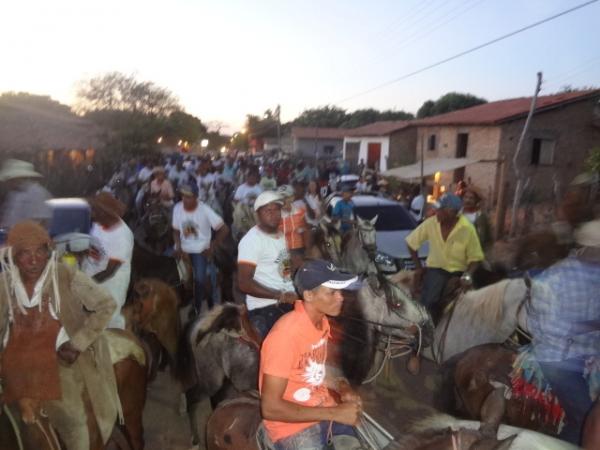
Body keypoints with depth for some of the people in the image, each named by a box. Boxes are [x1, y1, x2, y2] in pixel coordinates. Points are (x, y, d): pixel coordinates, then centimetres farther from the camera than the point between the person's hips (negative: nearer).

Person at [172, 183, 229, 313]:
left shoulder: (205, 210, -15)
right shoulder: (177, 208, -6)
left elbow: (224, 229, -12)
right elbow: (176, 231, 4)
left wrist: (212, 248, -11)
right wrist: (179, 247, -12)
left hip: (200, 251, -3)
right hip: (183, 249, 3)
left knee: (199, 279, -14)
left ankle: (196, 309, 8)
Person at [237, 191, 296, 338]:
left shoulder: (281, 235, 14)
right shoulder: (251, 240, -13)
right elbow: (244, 283, -20)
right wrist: (280, 295, -23)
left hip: (289, 301, 8)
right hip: (265, 308, -8)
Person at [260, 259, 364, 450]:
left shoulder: (322, 322, 2)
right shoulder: (286, 334, -24)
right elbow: (270, 408, -23)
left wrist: (341, 387, -3)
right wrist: (335, 413, -21)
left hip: (325, 410, 7)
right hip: (293, 424, -7)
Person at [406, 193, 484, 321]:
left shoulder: (468, 229, -16)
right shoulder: (431, 223, -12)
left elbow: (475, 257, -5)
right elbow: (411, 242, 2)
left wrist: (468, 274, -24)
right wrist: (418, 267, 2)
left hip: (459, 271, 0)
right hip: (436, 268, 0)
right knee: (428, 302, -19)